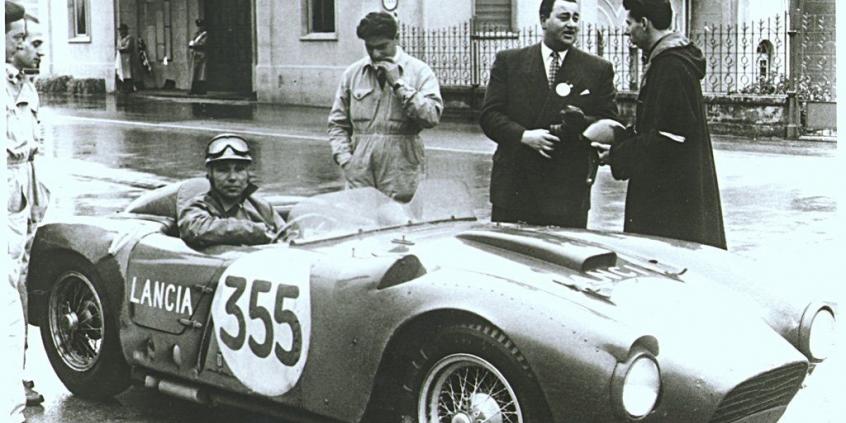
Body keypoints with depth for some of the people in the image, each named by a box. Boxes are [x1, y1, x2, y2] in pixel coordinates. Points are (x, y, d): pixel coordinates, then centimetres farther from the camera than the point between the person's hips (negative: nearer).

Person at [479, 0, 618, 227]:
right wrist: (523, 135, -15)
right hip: (513, 188, 1)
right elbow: (489, 115, 2)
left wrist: (584, 122, -17)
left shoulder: (598, 70, 7)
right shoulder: (509, 62, 8)